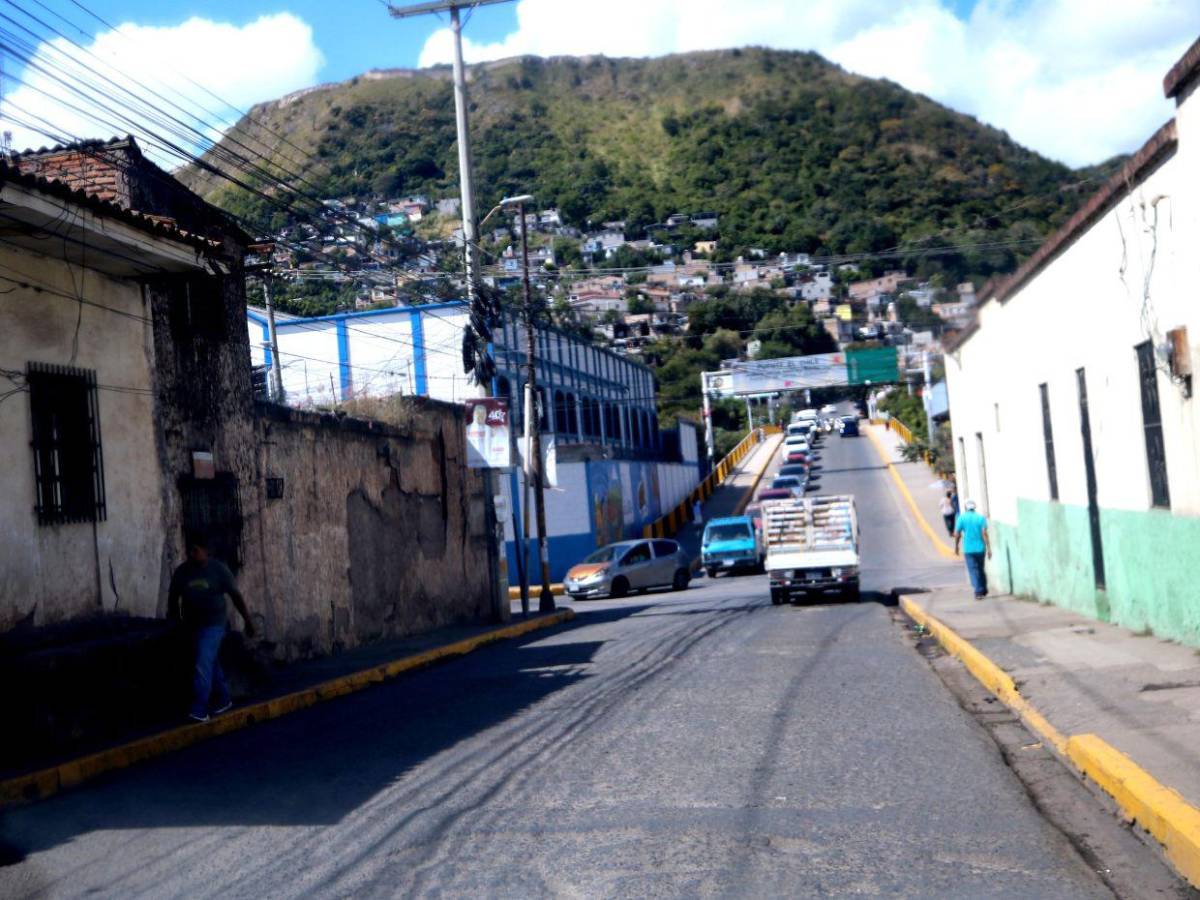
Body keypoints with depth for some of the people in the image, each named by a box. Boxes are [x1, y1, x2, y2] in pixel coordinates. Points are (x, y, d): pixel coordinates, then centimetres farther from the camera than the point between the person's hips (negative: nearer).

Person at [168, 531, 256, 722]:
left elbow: (236, 596, -5)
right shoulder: (181, 572, -1)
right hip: (192, 625, 4)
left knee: (203, 665, -16)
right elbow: (173, 597, 9)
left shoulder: (219, 569, -10)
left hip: (213, 624, -4)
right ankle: (223, 698, 31)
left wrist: (248, 621, -3)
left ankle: (199, 709, -18)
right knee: (211, 664, 15)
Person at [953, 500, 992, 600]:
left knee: (973, 570, -2)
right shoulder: (981, 518, -2)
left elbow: (957, 534, -5)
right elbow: (984, 533, -11)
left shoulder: (962, 518, -3)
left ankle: (979, 592, -13)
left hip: (968, 549, -2)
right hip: (980, 548, 2)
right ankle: (984, 590, 25)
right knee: (981, 569, 17)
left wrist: (956, 546, 10)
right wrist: (989, 548, -11)